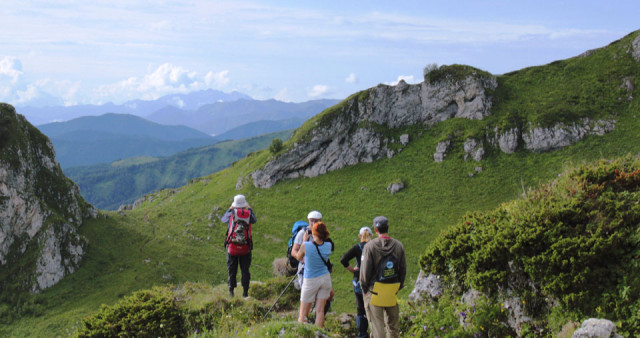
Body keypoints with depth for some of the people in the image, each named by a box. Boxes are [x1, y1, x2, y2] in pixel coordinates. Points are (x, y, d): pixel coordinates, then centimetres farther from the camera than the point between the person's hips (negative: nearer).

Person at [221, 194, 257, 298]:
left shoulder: (232, 214, -3)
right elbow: (254, 220, 23)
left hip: (232, 247, 0)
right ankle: (245, 292, 7)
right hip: (245, 248, 1)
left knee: (232, 270, 9)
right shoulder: (248, 214, -1)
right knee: (245, 270, 9)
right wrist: (249, 209, 29)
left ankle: (231, 291, 7)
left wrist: (230, 208, 24)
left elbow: (223, 219, 18)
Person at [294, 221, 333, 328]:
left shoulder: (306, 246, -18)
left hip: (310, 281, -3)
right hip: (325, 278, 3)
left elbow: (298, 258, 0)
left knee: (303, 314, 6)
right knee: (320, 310, 8)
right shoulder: (328, 246, -8)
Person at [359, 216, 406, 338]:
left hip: (374, 291, -4)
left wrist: (364, 287, 4)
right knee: (393, 323, 18)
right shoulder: (399, 246, 1)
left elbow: (365, 270, -10)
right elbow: (403, 270, 7)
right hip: (392, 291, 4)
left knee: (377, 324, 1)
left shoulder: (370, 246, -12)